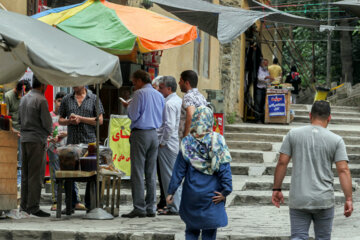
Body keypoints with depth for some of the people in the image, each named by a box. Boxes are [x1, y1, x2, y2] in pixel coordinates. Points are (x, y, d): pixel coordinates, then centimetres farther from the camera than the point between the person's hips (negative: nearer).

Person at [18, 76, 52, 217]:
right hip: (37, 140, -8)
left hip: (24, 139, 8)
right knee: (36, 175, -6)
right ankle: (33, 207, -7)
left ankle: (24, 204, 16)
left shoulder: (24, 99, 12)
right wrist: (48, 132, 8)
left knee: (25, 174, 13)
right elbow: (47, 122, -11)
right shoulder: (41, 100, -13)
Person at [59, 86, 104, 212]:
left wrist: (80, 119, -9)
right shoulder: (67, 99, 13)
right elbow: (61, 120, 15)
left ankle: (90, 205, 5)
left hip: (89, 141, -2)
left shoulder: (94, 99, 6)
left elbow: (100, 120, 0)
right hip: (72, 143, 2)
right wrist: (70, 121, -7)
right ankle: (72, 203, 11)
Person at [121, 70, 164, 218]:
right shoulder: (159, 95, 12)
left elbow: (133, 116, -12)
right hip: (154, 134, 7)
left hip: (140, 134, -7)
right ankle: (150, 208, 9)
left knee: (137, 172, -5)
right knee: (151, 172, 9)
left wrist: (128, 106, 8)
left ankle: (139, 208, -9)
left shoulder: (140, 93, -9)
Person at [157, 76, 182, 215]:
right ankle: (177, 204, 20)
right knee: (173, 174, 15)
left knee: (168, 176, -4)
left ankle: (174, 207, -2)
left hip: (167, 145, -10)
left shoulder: (169, 104, -16)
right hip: (174, 143, 10)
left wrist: (162, 142, -15)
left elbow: (169, 126, -23)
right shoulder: (178, 100, 14)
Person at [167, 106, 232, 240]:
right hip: (212, 195, -1)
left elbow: (179, 171, -2)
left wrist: (171, 192, 3)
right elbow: (224, 169, -9)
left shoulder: (187, 143, -5)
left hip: (191, 193, 1)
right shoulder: (218, 142, -8)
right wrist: (225, 191, -5)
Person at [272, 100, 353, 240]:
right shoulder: (336, 140, -2)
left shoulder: (293, 134, 1)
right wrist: (349, 199, -7)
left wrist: (277, 189, 7)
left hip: (298, 200, 0)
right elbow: (343, 170, -8)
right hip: (324, 200, 0)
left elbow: (282, 163, -1)